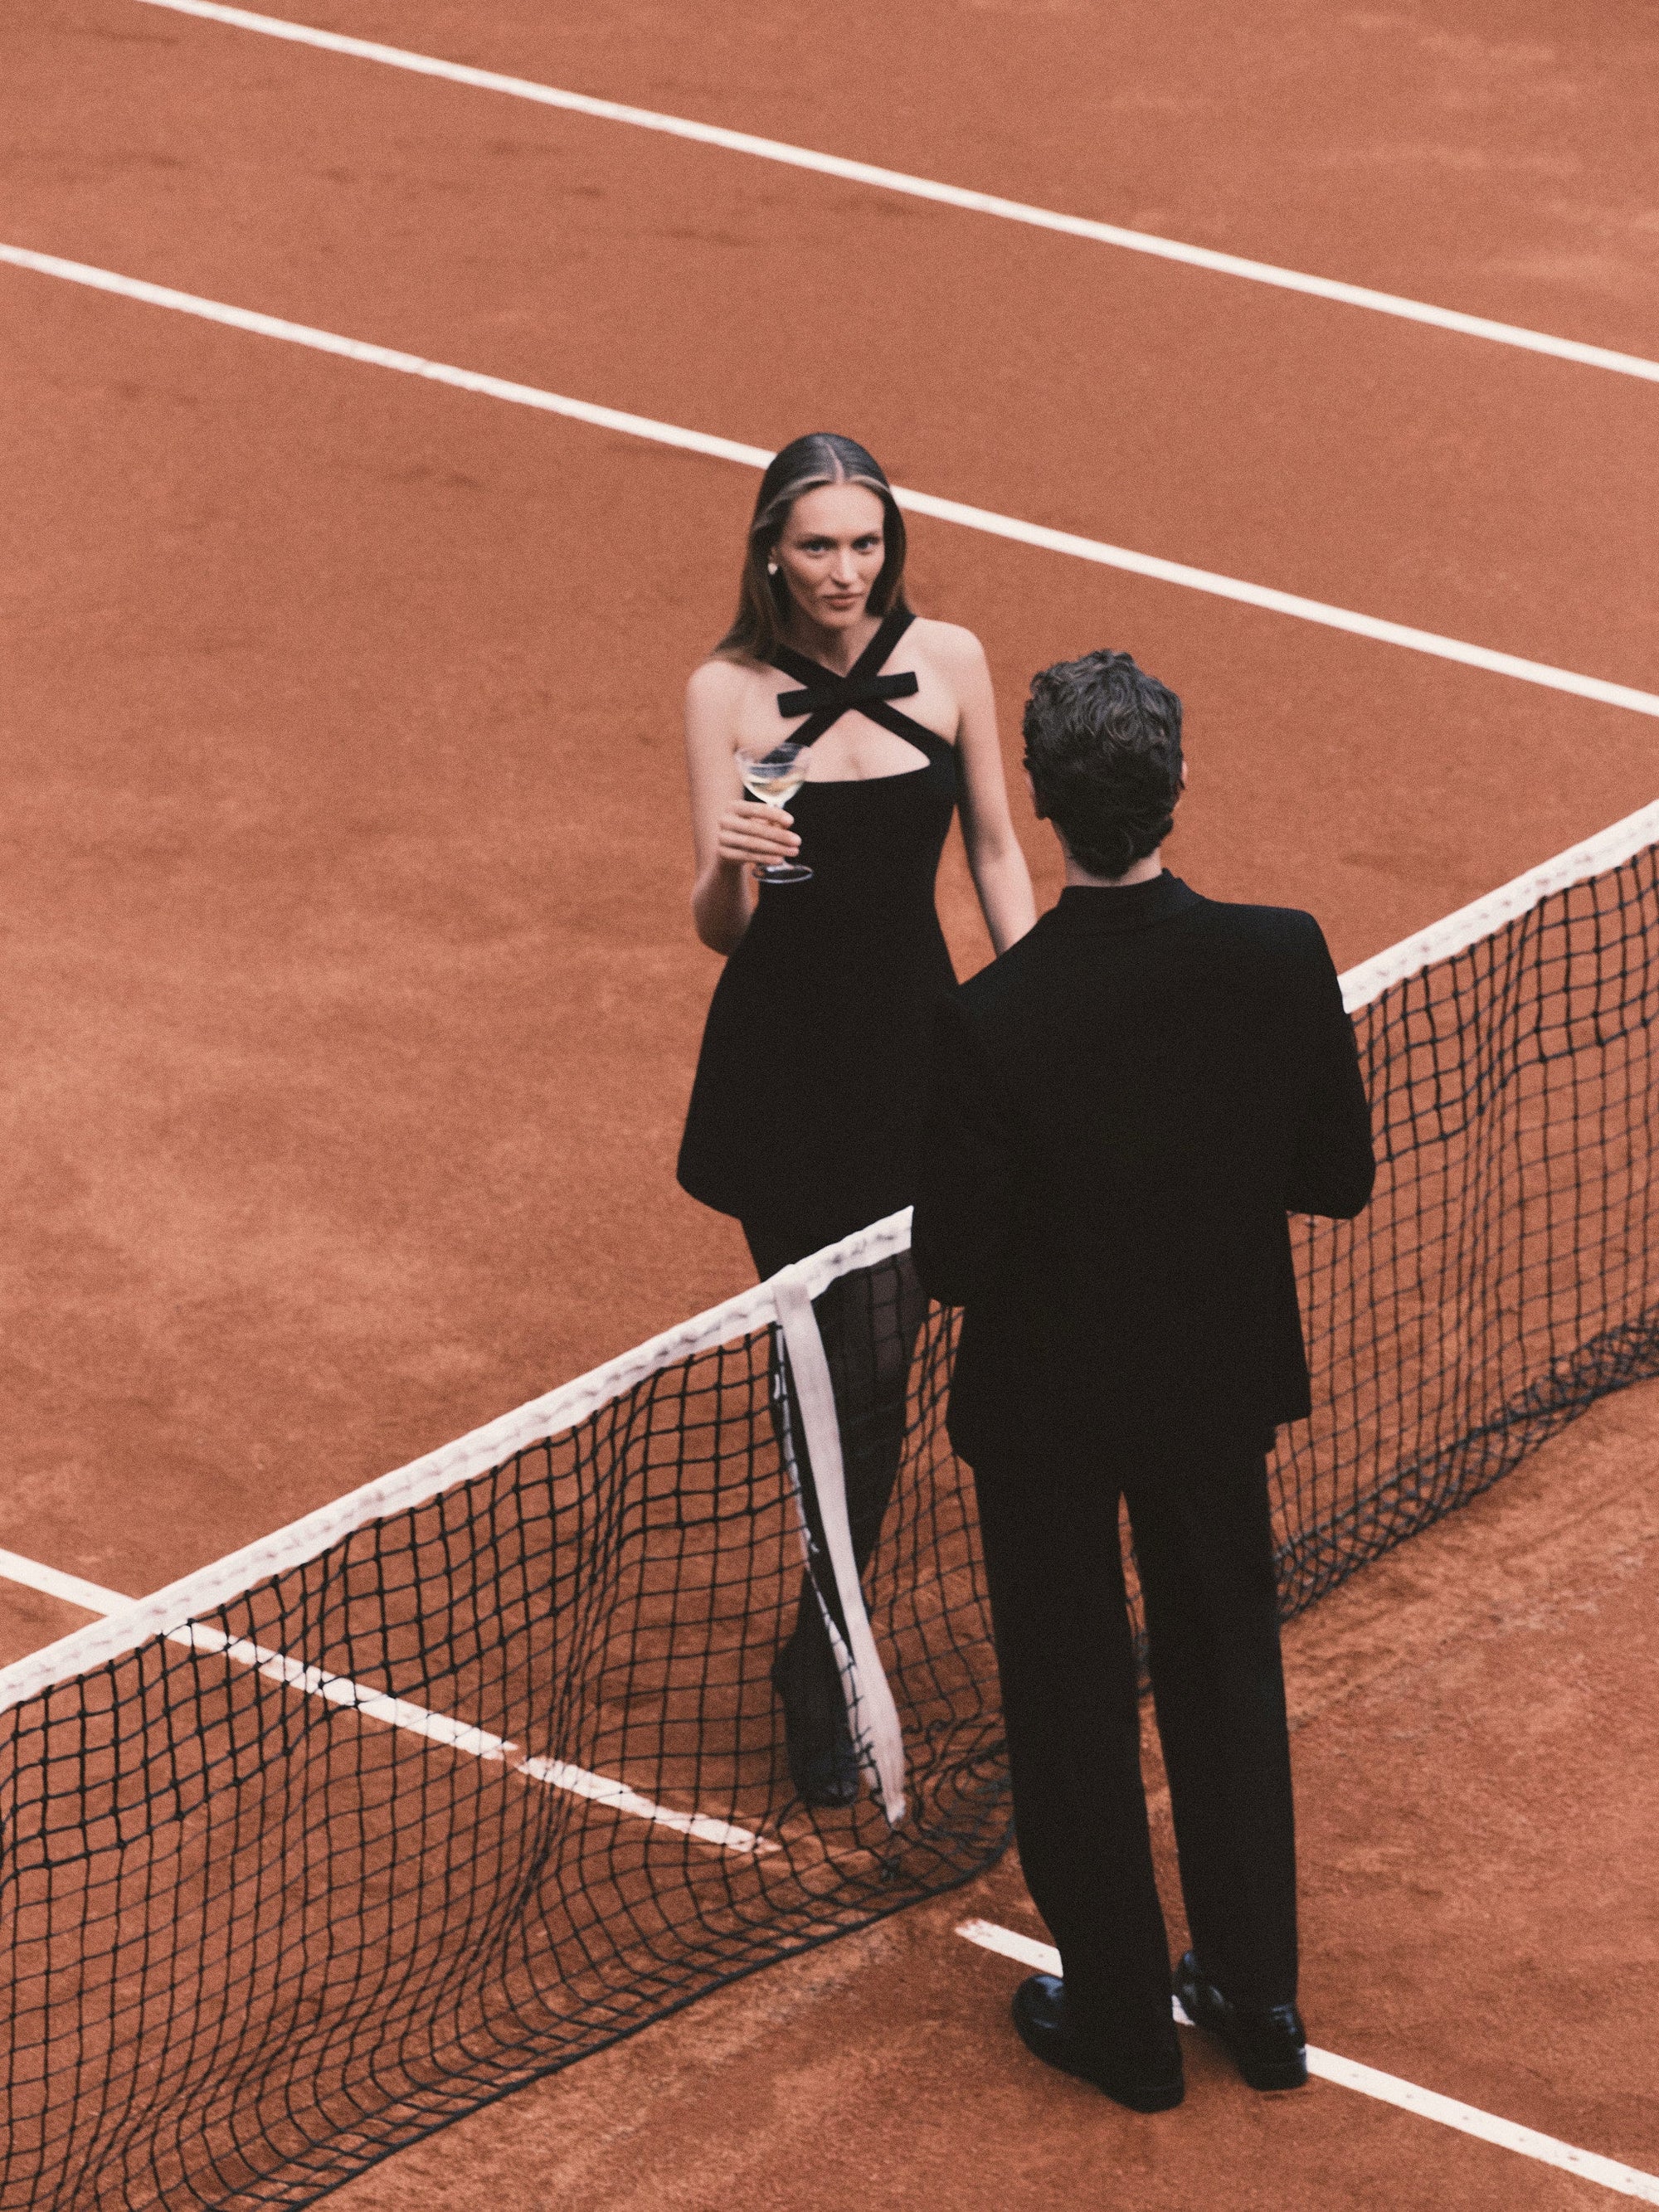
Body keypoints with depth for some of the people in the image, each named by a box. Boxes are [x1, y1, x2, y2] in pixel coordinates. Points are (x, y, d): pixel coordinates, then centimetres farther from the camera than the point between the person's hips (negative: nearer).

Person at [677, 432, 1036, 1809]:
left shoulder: (949, 662, -2)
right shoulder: (729, 692, -7)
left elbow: (994, 850, 9)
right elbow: (718, 929, -10)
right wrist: (728, 867, -32)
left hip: (916, 1046, 1)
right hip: (780, 1062, -1)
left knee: (875, 1370, -2)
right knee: (823, 1358, 3)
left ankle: (822, 1661, 11)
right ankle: (835, 1610, 22)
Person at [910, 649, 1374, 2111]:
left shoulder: (992, 1022, -28)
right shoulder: (1283, 960, -19)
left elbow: (952, 1264, -19)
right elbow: (1339, 1177, -7)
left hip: (1045, 1401, -3)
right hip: (1218, 1382, 3)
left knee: (1071, 1703, 16)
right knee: (1228, 1677, 23)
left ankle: (1122, 2018, 30)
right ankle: (1258, 2000, 34)